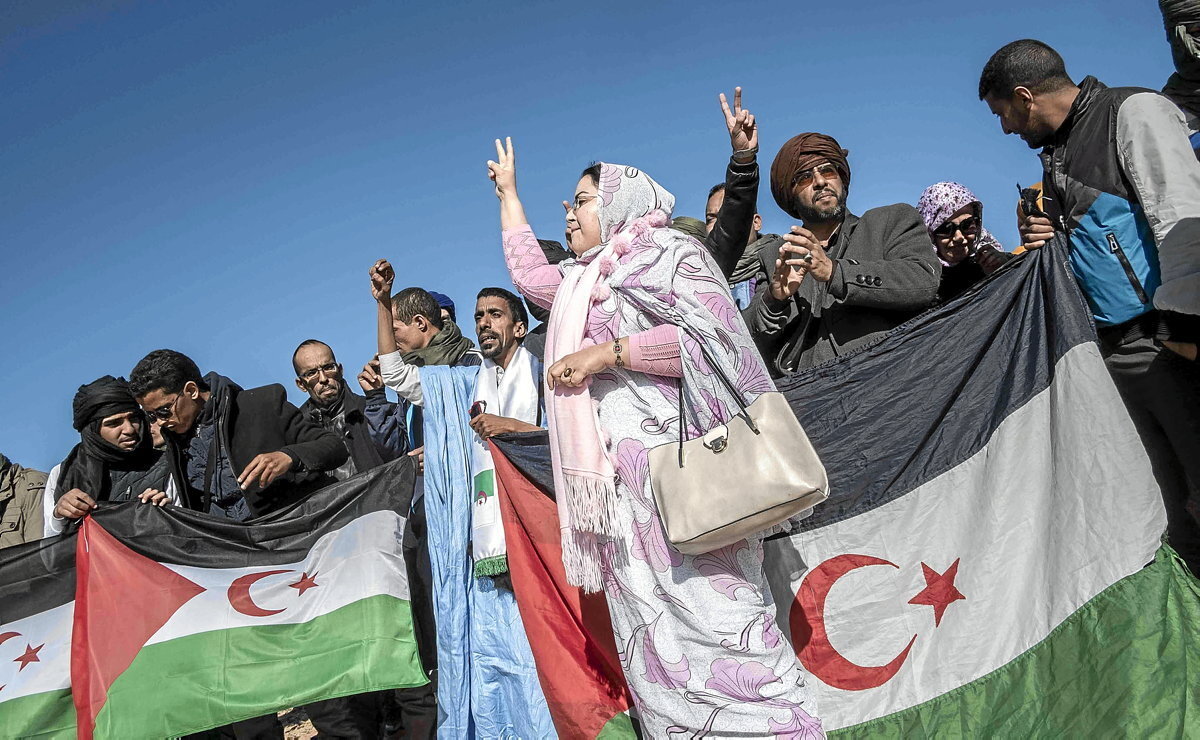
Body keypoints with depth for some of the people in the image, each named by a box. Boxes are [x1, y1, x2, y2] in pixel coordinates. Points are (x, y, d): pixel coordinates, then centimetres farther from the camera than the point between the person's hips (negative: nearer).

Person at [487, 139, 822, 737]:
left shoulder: (663, 253, 1)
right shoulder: (584, 282, 26)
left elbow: (714, 335, -13)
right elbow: (528, 272, 43)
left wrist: (607, 353, -13)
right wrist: (508, 191, 48)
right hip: (621, 489, 8)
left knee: (711, 623, -14)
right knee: (651, 644, 2)